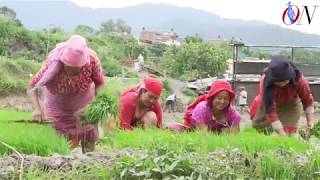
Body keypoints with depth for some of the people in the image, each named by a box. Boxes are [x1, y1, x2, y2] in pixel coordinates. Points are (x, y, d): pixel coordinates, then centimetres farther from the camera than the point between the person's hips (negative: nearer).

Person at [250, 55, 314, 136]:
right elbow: (270, 109, -41)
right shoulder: (265, 82, -42)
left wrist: (310, 120, -16)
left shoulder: (299, 80, -37)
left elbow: (307, 99, -17)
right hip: (270, 103, 0)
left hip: (291, 104, 0)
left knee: (289, 130, -15)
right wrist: (281, 132, -43)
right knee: (258, 124, 7)